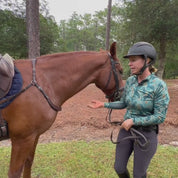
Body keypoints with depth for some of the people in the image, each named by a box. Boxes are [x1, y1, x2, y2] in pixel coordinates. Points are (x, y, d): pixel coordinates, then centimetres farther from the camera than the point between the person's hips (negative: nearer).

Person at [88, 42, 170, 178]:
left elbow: (160, 117, -19)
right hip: (126, 130, 5)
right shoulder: (130, 81, -4)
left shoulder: (159, 85, -21)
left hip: (146, 134, -5)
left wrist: (133, 120, -22)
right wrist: (103, 105, 1)